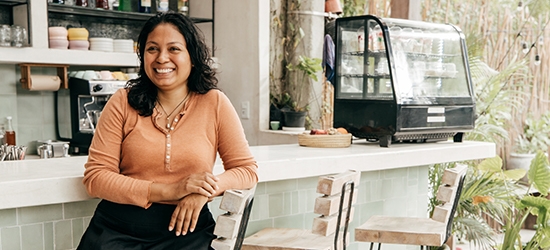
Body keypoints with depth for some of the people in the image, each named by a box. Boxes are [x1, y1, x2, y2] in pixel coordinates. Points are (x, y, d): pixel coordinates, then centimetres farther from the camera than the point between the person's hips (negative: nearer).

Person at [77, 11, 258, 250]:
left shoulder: (215, 103, 1)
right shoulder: (123, 102, 1)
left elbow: (247, 170, 3)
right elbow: (95, 176, -4)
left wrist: (205, 191, -17)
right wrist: (169, 190, -14)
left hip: (185, 229, 0)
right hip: (118, 229, 0)